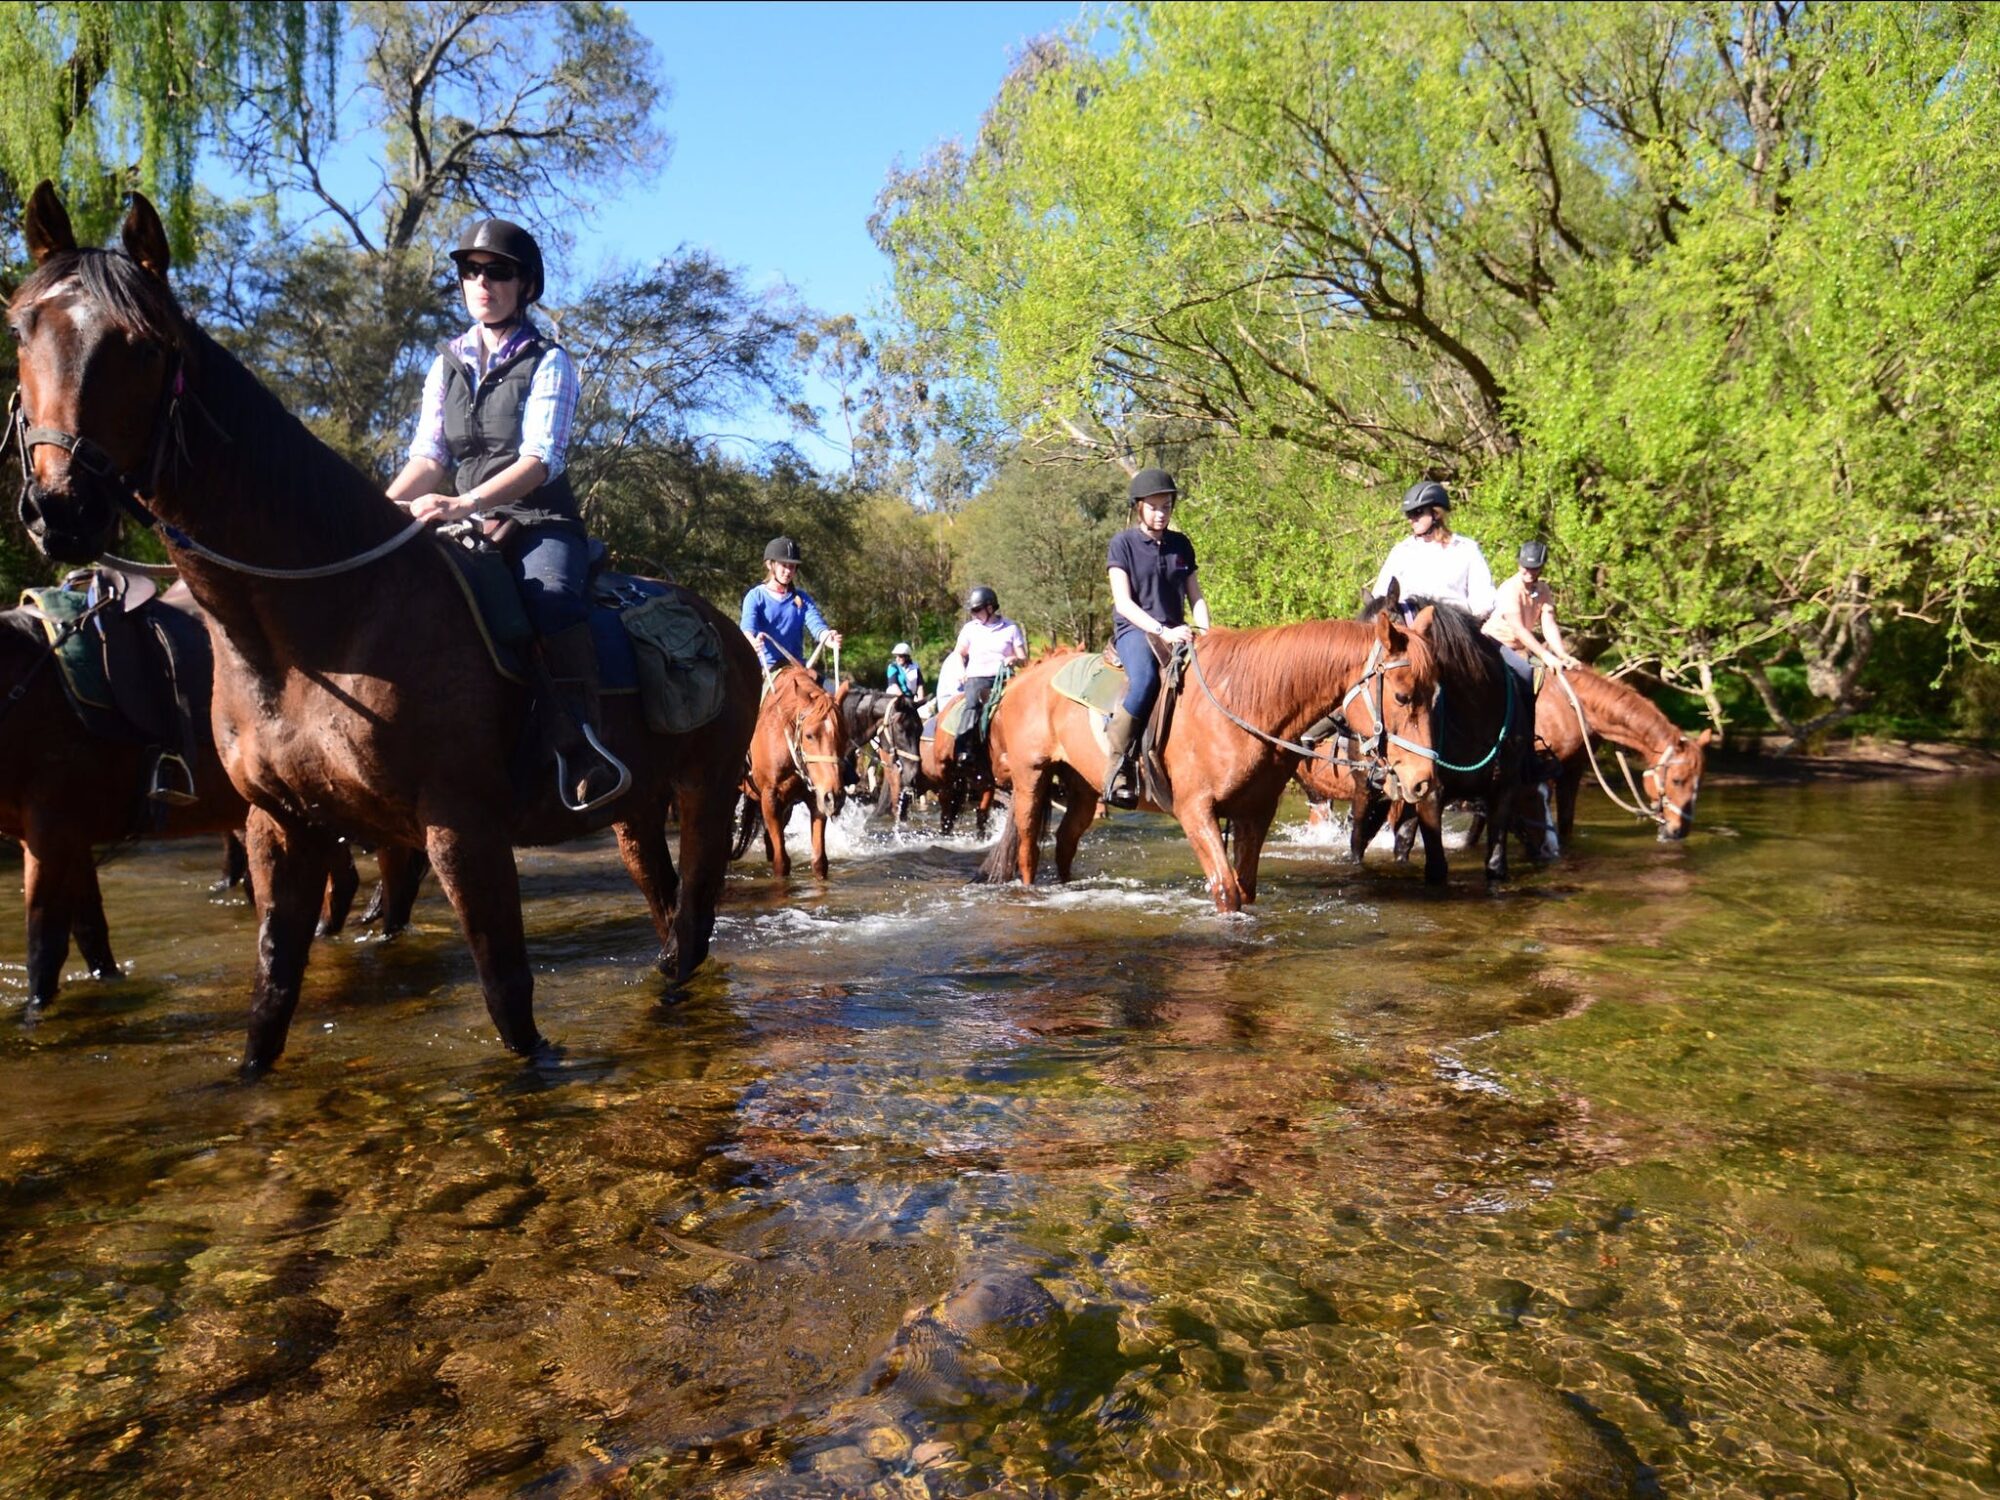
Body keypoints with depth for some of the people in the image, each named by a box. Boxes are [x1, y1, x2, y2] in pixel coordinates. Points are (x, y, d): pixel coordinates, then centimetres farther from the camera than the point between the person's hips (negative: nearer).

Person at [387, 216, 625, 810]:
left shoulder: (548, 361, 1)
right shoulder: (446, 364, 16)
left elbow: (540, 459, -13)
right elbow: (427, 458, 10)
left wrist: (464, 503, -28)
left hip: (541, 523, -5)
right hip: (469, 531, 6)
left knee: (552, 594, -36)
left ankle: (579, 748, -41)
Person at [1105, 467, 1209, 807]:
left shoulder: (1181, 545, 16)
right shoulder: (1123, 543, 2)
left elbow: (1195, 597, 17)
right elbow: (1123, 602, -7)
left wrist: (1204, 632, -3)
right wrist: (1162, 631, -20)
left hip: (1176, 632, 5)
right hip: (1134, 629, -5)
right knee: (1146, 677, -37)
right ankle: (1119, 766, -29)